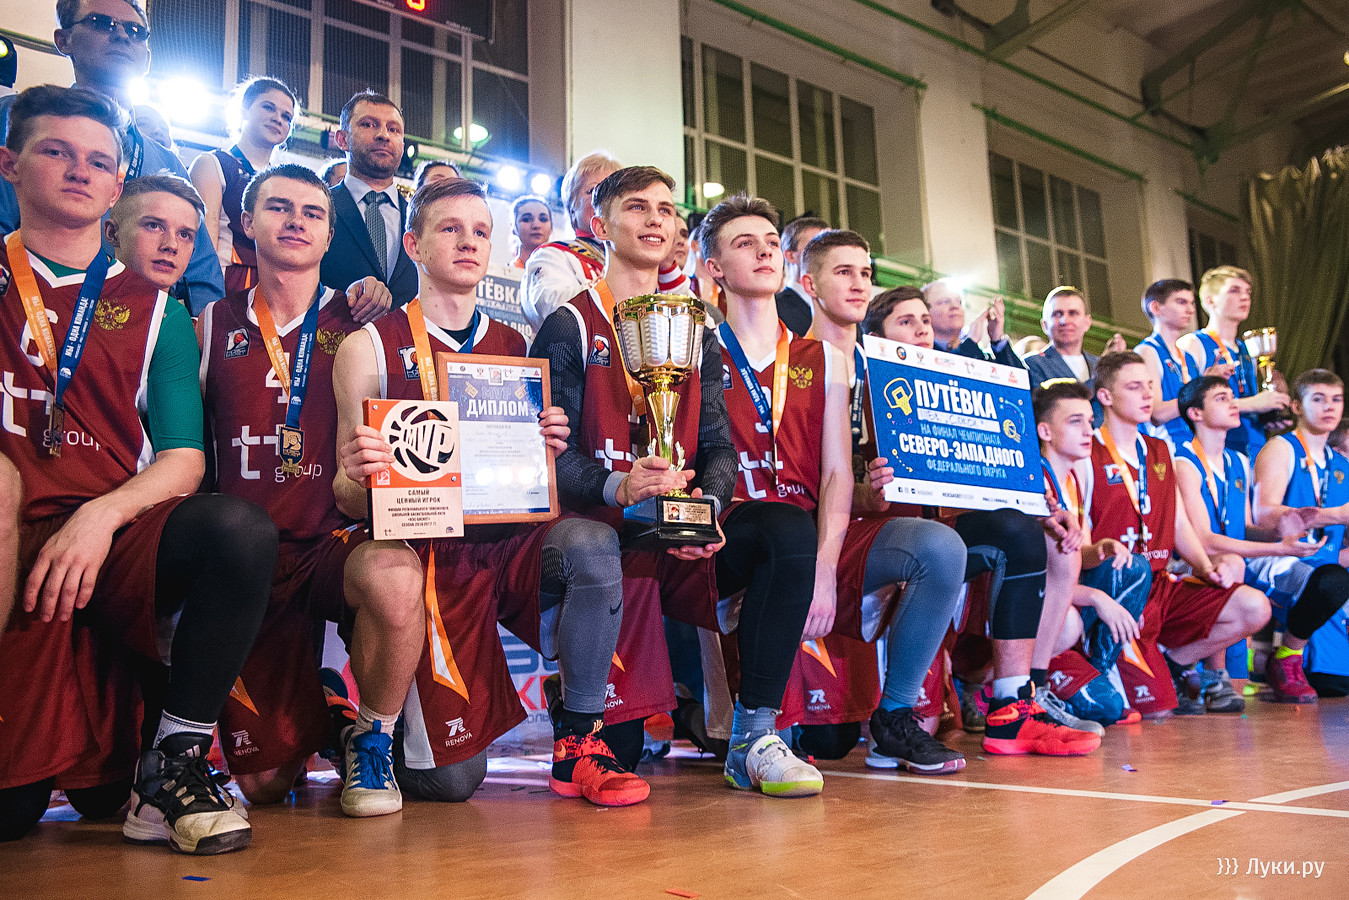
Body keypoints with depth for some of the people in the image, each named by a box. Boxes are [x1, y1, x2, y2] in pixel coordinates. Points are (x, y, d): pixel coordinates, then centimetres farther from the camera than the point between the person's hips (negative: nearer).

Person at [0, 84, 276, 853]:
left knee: (240, 530, -33)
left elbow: (185, 458, 4)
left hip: (115, 540, 1)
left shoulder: (151, 311, 16)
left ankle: (176, 763, -17)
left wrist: (102, 515, -15)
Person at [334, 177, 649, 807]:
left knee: (592, 543, -32)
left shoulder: (514, 347, 12)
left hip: (509, 542, 3)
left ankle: (578, 742, -11)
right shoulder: (371, 348, 0)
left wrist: (550, 447, -7)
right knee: (450, 779, -10)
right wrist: (355, 477, -24)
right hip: (428, 554, -3)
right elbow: (348, 499, 0)